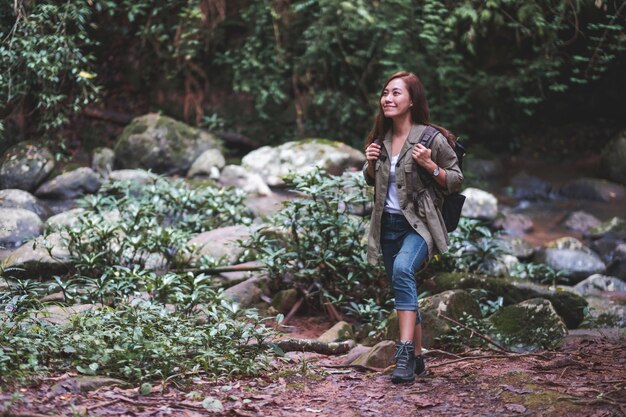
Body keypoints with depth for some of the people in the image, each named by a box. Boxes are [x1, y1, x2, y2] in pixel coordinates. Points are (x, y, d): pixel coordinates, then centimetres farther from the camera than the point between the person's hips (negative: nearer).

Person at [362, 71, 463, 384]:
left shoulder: (432, 138, -10)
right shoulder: (380, 139, 7)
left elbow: (456, 181, -4)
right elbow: (372, 181, 22)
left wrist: (430, 165, -20)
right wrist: (371, 163, 0)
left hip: (419, 224, -7)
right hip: (388, 225, 7)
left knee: (402, 270, -33)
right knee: (403, 289, 12)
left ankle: (405, 352, -36)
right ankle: (417, 358, 26)